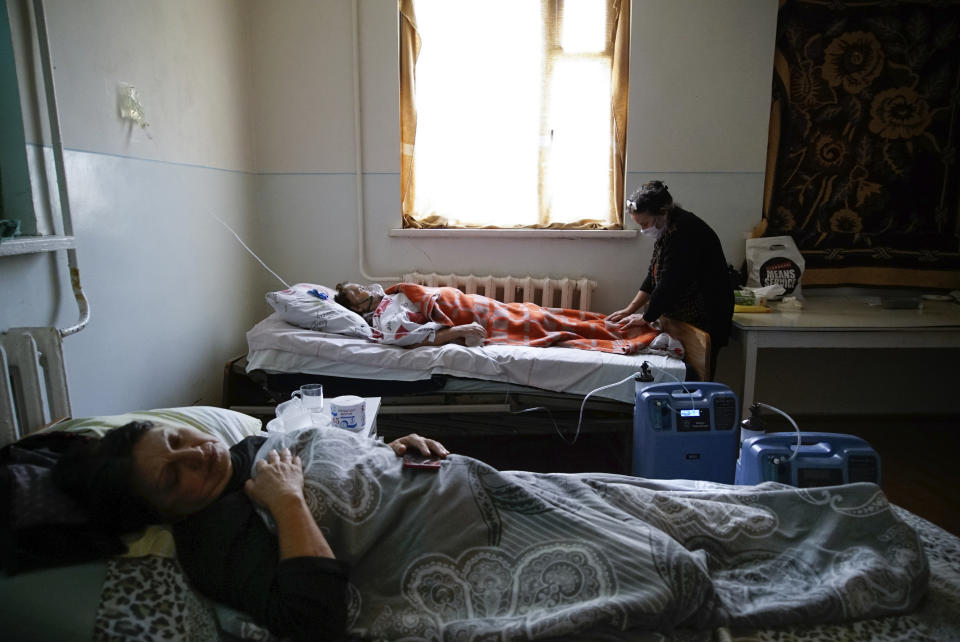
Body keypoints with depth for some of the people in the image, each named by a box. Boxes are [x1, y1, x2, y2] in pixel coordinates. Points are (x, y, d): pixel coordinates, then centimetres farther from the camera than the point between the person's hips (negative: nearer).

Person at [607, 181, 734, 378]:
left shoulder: (685, 232, -23)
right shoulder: (667, 230, 9)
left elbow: (670, 285, -23)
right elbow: (653, 276, 13)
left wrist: (645, 318, -11)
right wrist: (630, 309, 6)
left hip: (704, 320, -9)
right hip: (681, 317, 9)